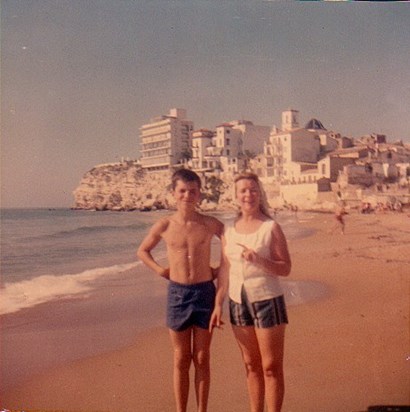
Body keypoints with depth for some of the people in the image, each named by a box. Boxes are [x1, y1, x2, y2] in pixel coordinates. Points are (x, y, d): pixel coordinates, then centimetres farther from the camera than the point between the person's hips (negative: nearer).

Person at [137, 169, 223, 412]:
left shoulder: (210, 224, -4)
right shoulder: (164, 226, -2)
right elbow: (142, 251, 14)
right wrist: (159, 270, 2)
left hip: (204, 292, 0)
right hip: (177, 293, 0)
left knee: (202, 360, 9)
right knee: (181, 360, 9)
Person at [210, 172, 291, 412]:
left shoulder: (271, 228, -7)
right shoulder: (229, 231, 6)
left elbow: (286, 269, -9)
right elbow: (225, 270, 9)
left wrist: (258, 260, -25)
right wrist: (218, 304, 6)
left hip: (267, 300, -4)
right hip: (238, 302, 4)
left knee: (271, 367, 1)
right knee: (251, 366, 14)